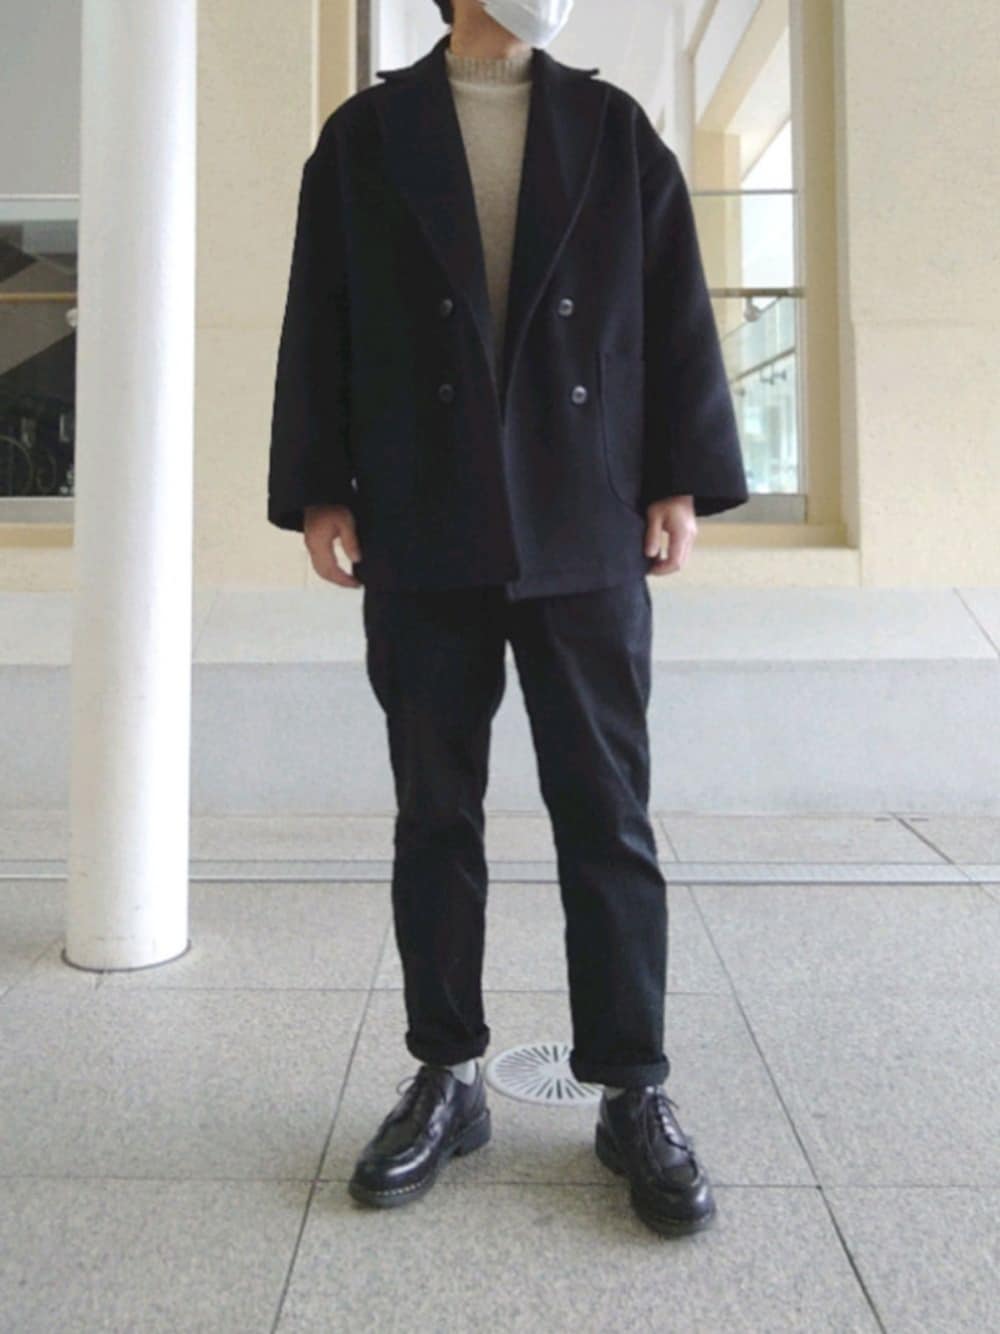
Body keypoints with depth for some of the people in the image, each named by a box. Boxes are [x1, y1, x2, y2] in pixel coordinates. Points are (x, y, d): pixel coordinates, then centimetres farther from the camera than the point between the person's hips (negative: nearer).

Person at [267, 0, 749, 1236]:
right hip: (422, 540, 0)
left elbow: (675, 311, 8)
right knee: (434, 815, 6)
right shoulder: (365, 133, 11)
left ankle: (632, 1092, 14)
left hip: (585, 533, 1)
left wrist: (681, 479, 0)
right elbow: (319, 321, 6)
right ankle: (447, 1076, 21)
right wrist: (318, 489, -1)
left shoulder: (615, 128, 13)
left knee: (606, 816, 2)